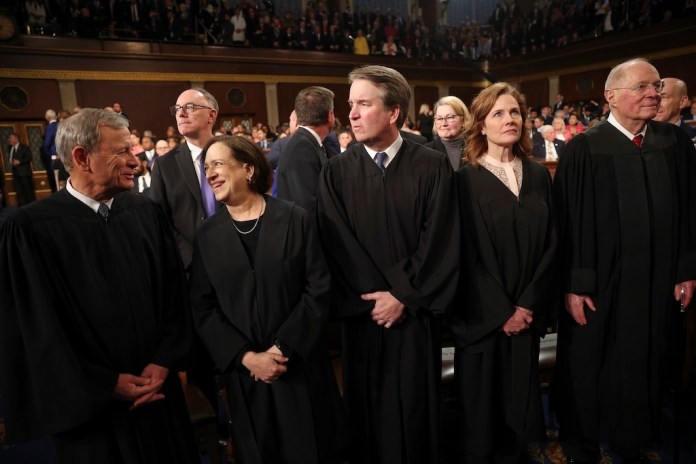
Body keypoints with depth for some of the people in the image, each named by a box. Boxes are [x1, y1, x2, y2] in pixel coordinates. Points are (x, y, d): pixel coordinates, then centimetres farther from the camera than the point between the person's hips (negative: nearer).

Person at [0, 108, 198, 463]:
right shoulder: (31, 228, -14)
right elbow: (36, 329, -13)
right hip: (89, 405, -3)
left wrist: (163, 361, -8)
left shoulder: (147, 213, -3)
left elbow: (175, 291, 0)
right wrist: (108, 383, -11)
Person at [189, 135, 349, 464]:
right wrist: (246, 357, -11)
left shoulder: (296, 220, -6)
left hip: (300, 366, -1)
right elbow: (203, 308, -1)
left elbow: (318, 290, -8)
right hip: (243, 373, 2)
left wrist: (283, 348, -13)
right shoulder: (207, 235, 1)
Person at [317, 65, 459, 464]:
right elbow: (336, 245, -6)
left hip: (417, 313, 0)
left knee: (416, 408, 12)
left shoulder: (433, 167, -3)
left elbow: (441, 241, -8)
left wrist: (404, 296, -11)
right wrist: (375, 296, -10)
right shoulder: (337, 172, -1)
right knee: (368, 410, 13)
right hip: (363, 313, 1)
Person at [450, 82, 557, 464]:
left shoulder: (538, 175, 6)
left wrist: (528, 304, -7)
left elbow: (550, 243, 2)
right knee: (482, 403, 10)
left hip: (527, 311, 4)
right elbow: (467, 254, -10)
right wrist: (501, 312, -11)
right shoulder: (466, 179, -8)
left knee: (519, 399, 15)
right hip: (483, 316, -4)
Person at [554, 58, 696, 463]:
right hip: (598, 282, -4)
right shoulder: (584, 149, -10)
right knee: (589, 369, 12)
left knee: (644, 366, 18)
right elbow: (568, 221, -12)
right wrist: (573, 285, -14)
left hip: (656, 283, 4)